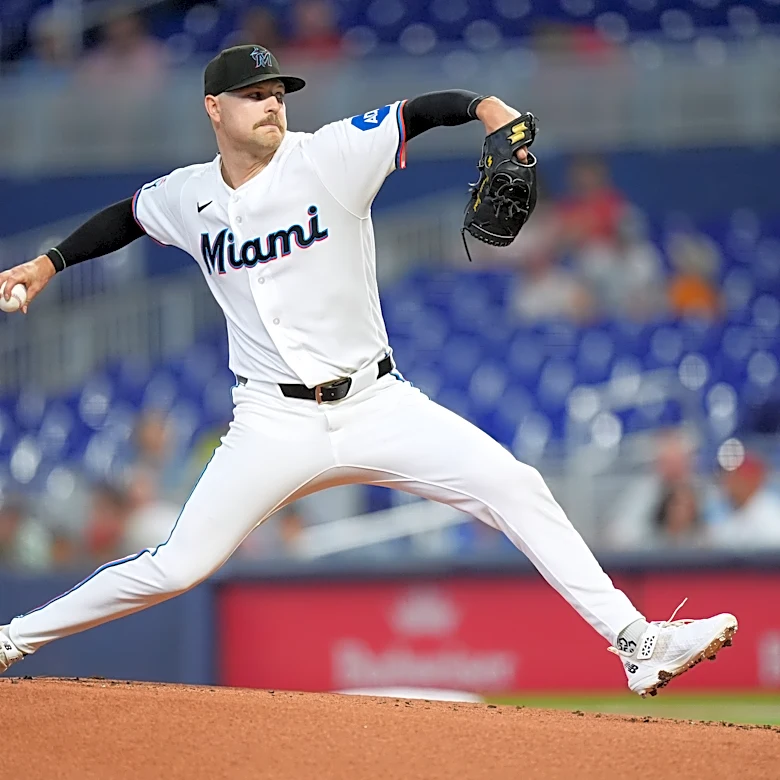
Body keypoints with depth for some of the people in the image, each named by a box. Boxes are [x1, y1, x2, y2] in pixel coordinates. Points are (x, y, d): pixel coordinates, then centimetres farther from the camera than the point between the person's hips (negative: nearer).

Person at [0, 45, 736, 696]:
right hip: (274, 423, 0)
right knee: (176, 567, -5)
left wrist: (485, 106, -33)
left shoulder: (331, 156, -6)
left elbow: (420, 112, -14)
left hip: (377, 404, 0)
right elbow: (126, 216, 25)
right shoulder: (188, 196, 4)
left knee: (516, 488, -15)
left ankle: (633, 641, -13)